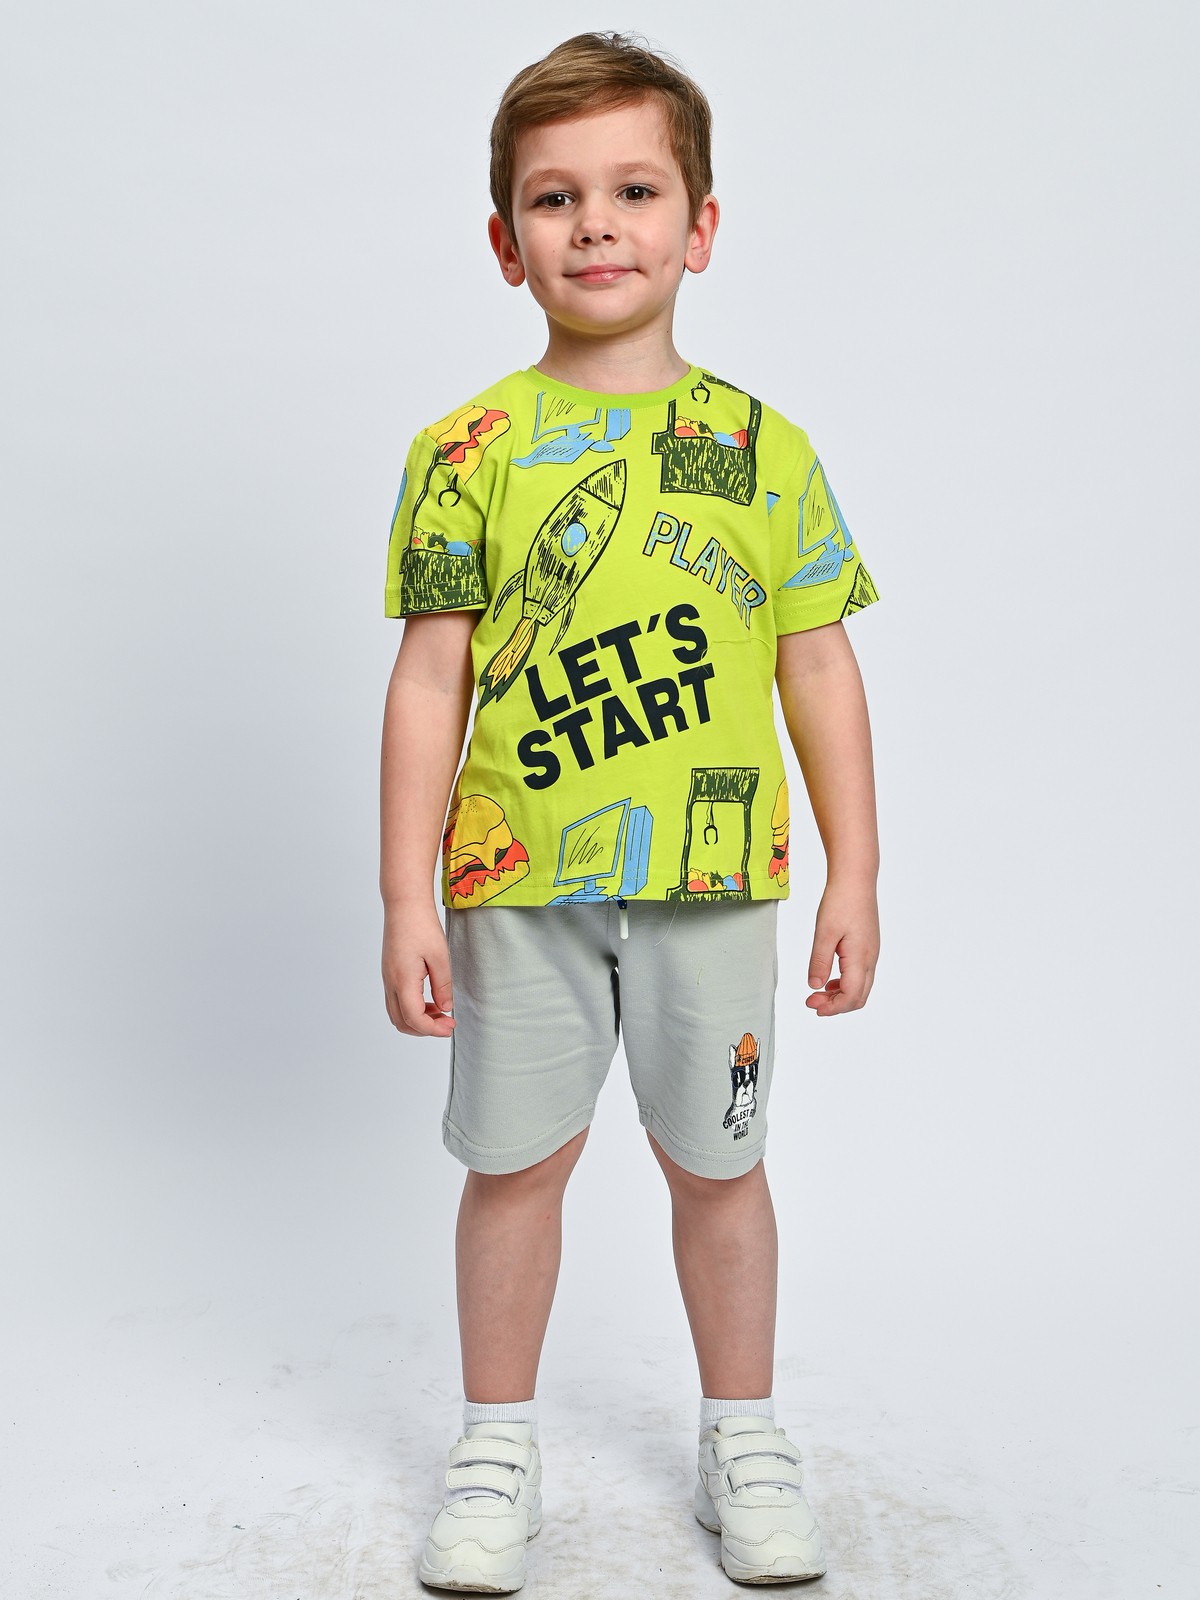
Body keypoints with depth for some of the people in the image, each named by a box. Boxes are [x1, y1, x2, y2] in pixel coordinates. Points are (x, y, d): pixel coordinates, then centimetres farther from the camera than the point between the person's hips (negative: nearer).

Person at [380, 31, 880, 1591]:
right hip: (519, 879, 0)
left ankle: (744, 1441, 32)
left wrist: (855, 879, 4)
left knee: (717, 1161, 13)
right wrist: (407, 900, -5)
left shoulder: (763, 447, 2)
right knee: (516, 1160, 10)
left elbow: (820, 667, 5)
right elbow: (431, 680, -2)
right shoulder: (470, 450, -2)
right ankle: (498, 1448, 30)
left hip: (713, 876, 1)